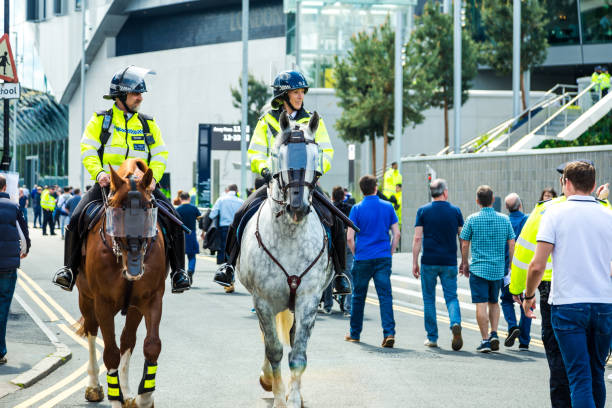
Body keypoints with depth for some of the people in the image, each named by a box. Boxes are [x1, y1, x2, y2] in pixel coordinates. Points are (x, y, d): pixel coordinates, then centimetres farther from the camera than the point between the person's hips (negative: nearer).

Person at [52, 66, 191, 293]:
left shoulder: (148, 125, 13)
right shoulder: (100, 121, 7)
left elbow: (160, 155, 7)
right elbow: (88, 150, -2)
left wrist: (153, 177, -12)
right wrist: (98, 173, -20)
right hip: (107, 183, -1)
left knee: (173, 220, -17)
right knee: (77, 219, -19)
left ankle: (178, 271, -6)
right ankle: (69, 268, -3)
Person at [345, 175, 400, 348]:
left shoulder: (357, 209, -3)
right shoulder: (388, 207, 3)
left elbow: (349, 237, -7)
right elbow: (396, 234, 2)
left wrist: (356, 254, 9)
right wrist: (390, 253, 11)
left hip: (363, 259, -1)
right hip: (383, 259, 1)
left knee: (358, 296, 12)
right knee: (385, 296, -3)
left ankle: (354, 333, 22)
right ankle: (389, 333, -17)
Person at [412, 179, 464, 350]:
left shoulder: (423, 211, 0)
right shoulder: (455, 211, 3)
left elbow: (417, 238, -4)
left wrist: (414, 262, 1)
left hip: (429, 262, -1)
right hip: (449, 262, 1)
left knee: (429, 299, 10)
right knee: (451, 297, 6)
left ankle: (432, 337, 11)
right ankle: (455, 323, -22)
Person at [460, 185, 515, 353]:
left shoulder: (472, 219, -6)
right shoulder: (504, 219, 2)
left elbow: (464, 245, -1)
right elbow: (511, 245, 4)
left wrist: (465, 263, 14)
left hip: (478, 268, -3)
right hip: (498, 269, 3)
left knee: (481, 304, -3)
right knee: (494, 303, 19)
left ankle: (485, 340, -6)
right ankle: (494, 334, 6)